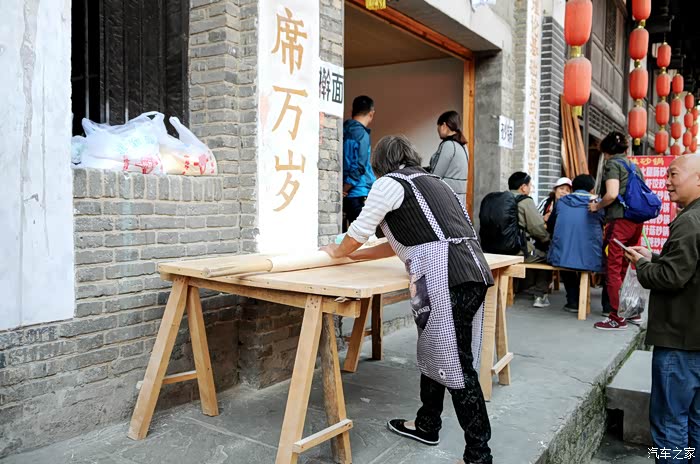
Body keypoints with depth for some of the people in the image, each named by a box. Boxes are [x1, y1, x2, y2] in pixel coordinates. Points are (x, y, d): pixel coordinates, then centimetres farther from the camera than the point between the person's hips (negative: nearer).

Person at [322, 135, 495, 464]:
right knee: (435, 352, 21)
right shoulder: (431, 181, 27)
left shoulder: (390, 183, 1)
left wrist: (338, 252, 29)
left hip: (447, 279, -9)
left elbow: (360, 230, 8)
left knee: (457, 367, -3)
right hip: (472, 271, 9)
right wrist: (360, 256, 39)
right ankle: (426, 426, 36)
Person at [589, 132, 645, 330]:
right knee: (624, 268, 16)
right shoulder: (635, 167, 19)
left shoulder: (612, 165, -4)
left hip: (620, 220, -8)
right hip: (637, 221, 8)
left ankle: (617, 319, 0)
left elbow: (612, 194, -18)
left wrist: (596, 206, -3)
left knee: (613, 269, -3)